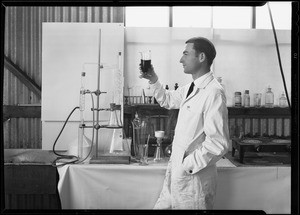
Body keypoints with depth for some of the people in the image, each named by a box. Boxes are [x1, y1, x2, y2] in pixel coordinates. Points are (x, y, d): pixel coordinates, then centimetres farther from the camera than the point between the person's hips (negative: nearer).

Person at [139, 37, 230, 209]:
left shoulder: (213, 93, -21)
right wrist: (153, 80, 11)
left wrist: (188, 166, -18)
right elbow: (167, 100, 26)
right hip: (176, 172, 8)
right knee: (162, 206, 17)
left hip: (195, 177, -8)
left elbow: (218, 144, -25)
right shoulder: (190, 88, 7)